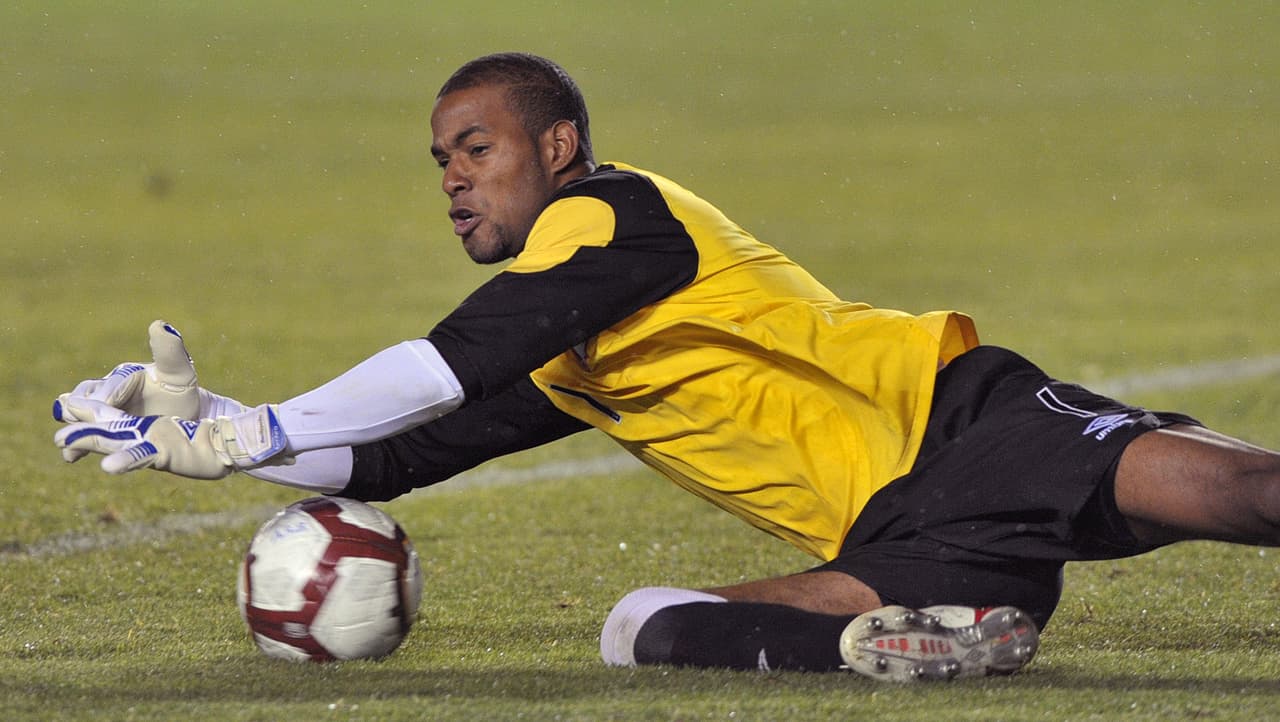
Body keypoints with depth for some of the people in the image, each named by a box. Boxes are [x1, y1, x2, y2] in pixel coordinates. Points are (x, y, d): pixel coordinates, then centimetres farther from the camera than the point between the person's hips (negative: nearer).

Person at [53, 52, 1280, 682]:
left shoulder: (615, 213, -4)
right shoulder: (559, 367, 24)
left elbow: (453, 367, -15)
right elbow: (394, 455, 28)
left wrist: (252, 431, -11)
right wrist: (205, 433, 16)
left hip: (959, 419, -8)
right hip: (900, 540, 8)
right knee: (644, 625, -15)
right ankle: (932, 635, -29)